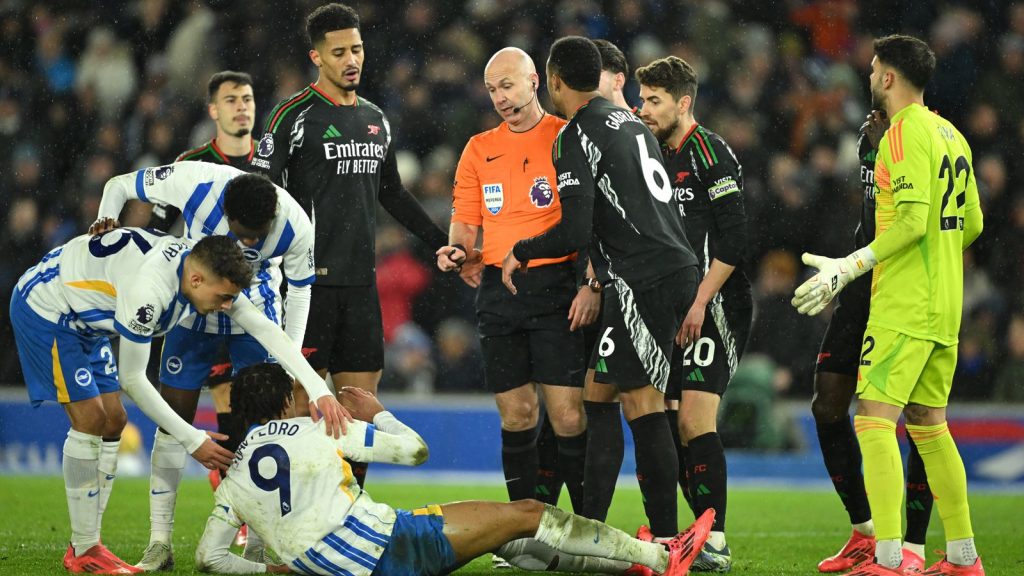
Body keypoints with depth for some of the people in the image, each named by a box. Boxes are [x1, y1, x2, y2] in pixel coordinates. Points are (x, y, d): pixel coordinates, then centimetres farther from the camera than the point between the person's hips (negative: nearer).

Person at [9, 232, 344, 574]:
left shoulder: (204, 268, -13)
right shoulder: (149, 291, -37)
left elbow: (265, 329, -10)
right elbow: (132, 379, -26)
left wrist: (319, 392, -19)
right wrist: (191, 440, -22)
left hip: (81, 320, 9)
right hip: (43, 307, -9)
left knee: (112, 422, 6)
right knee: (89, 418, -15)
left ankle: (87, 545, 12)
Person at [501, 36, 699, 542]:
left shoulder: (576, 138, -10)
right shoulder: (630, 121, 18)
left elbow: (574, 232, -17)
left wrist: (522, 252, 1)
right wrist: (595, 283, 32)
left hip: (642, 281, -9)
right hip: (678, 268, 9)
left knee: (642, 403, -7)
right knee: (599, 391, 12)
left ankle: (665, 540, -8)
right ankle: (586, 528, 12)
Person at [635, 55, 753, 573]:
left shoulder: (711, 154, -8)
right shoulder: (657, 156, 16)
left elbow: (732, 240, -15)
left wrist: (699, 304, -18)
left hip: (714, 309, -8)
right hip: (672, 313, 8)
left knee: (694, 420, -15)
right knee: (673, 423, 4)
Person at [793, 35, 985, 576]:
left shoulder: (906, 132, -12)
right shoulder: (950, 134, 15)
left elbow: (913, 221, -21)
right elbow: (971, 223, 19)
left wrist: (850, 266, -20)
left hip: (904, 306, -9)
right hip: (943, 307, 9)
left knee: (874, 420, -11)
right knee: (928, 426, 15)